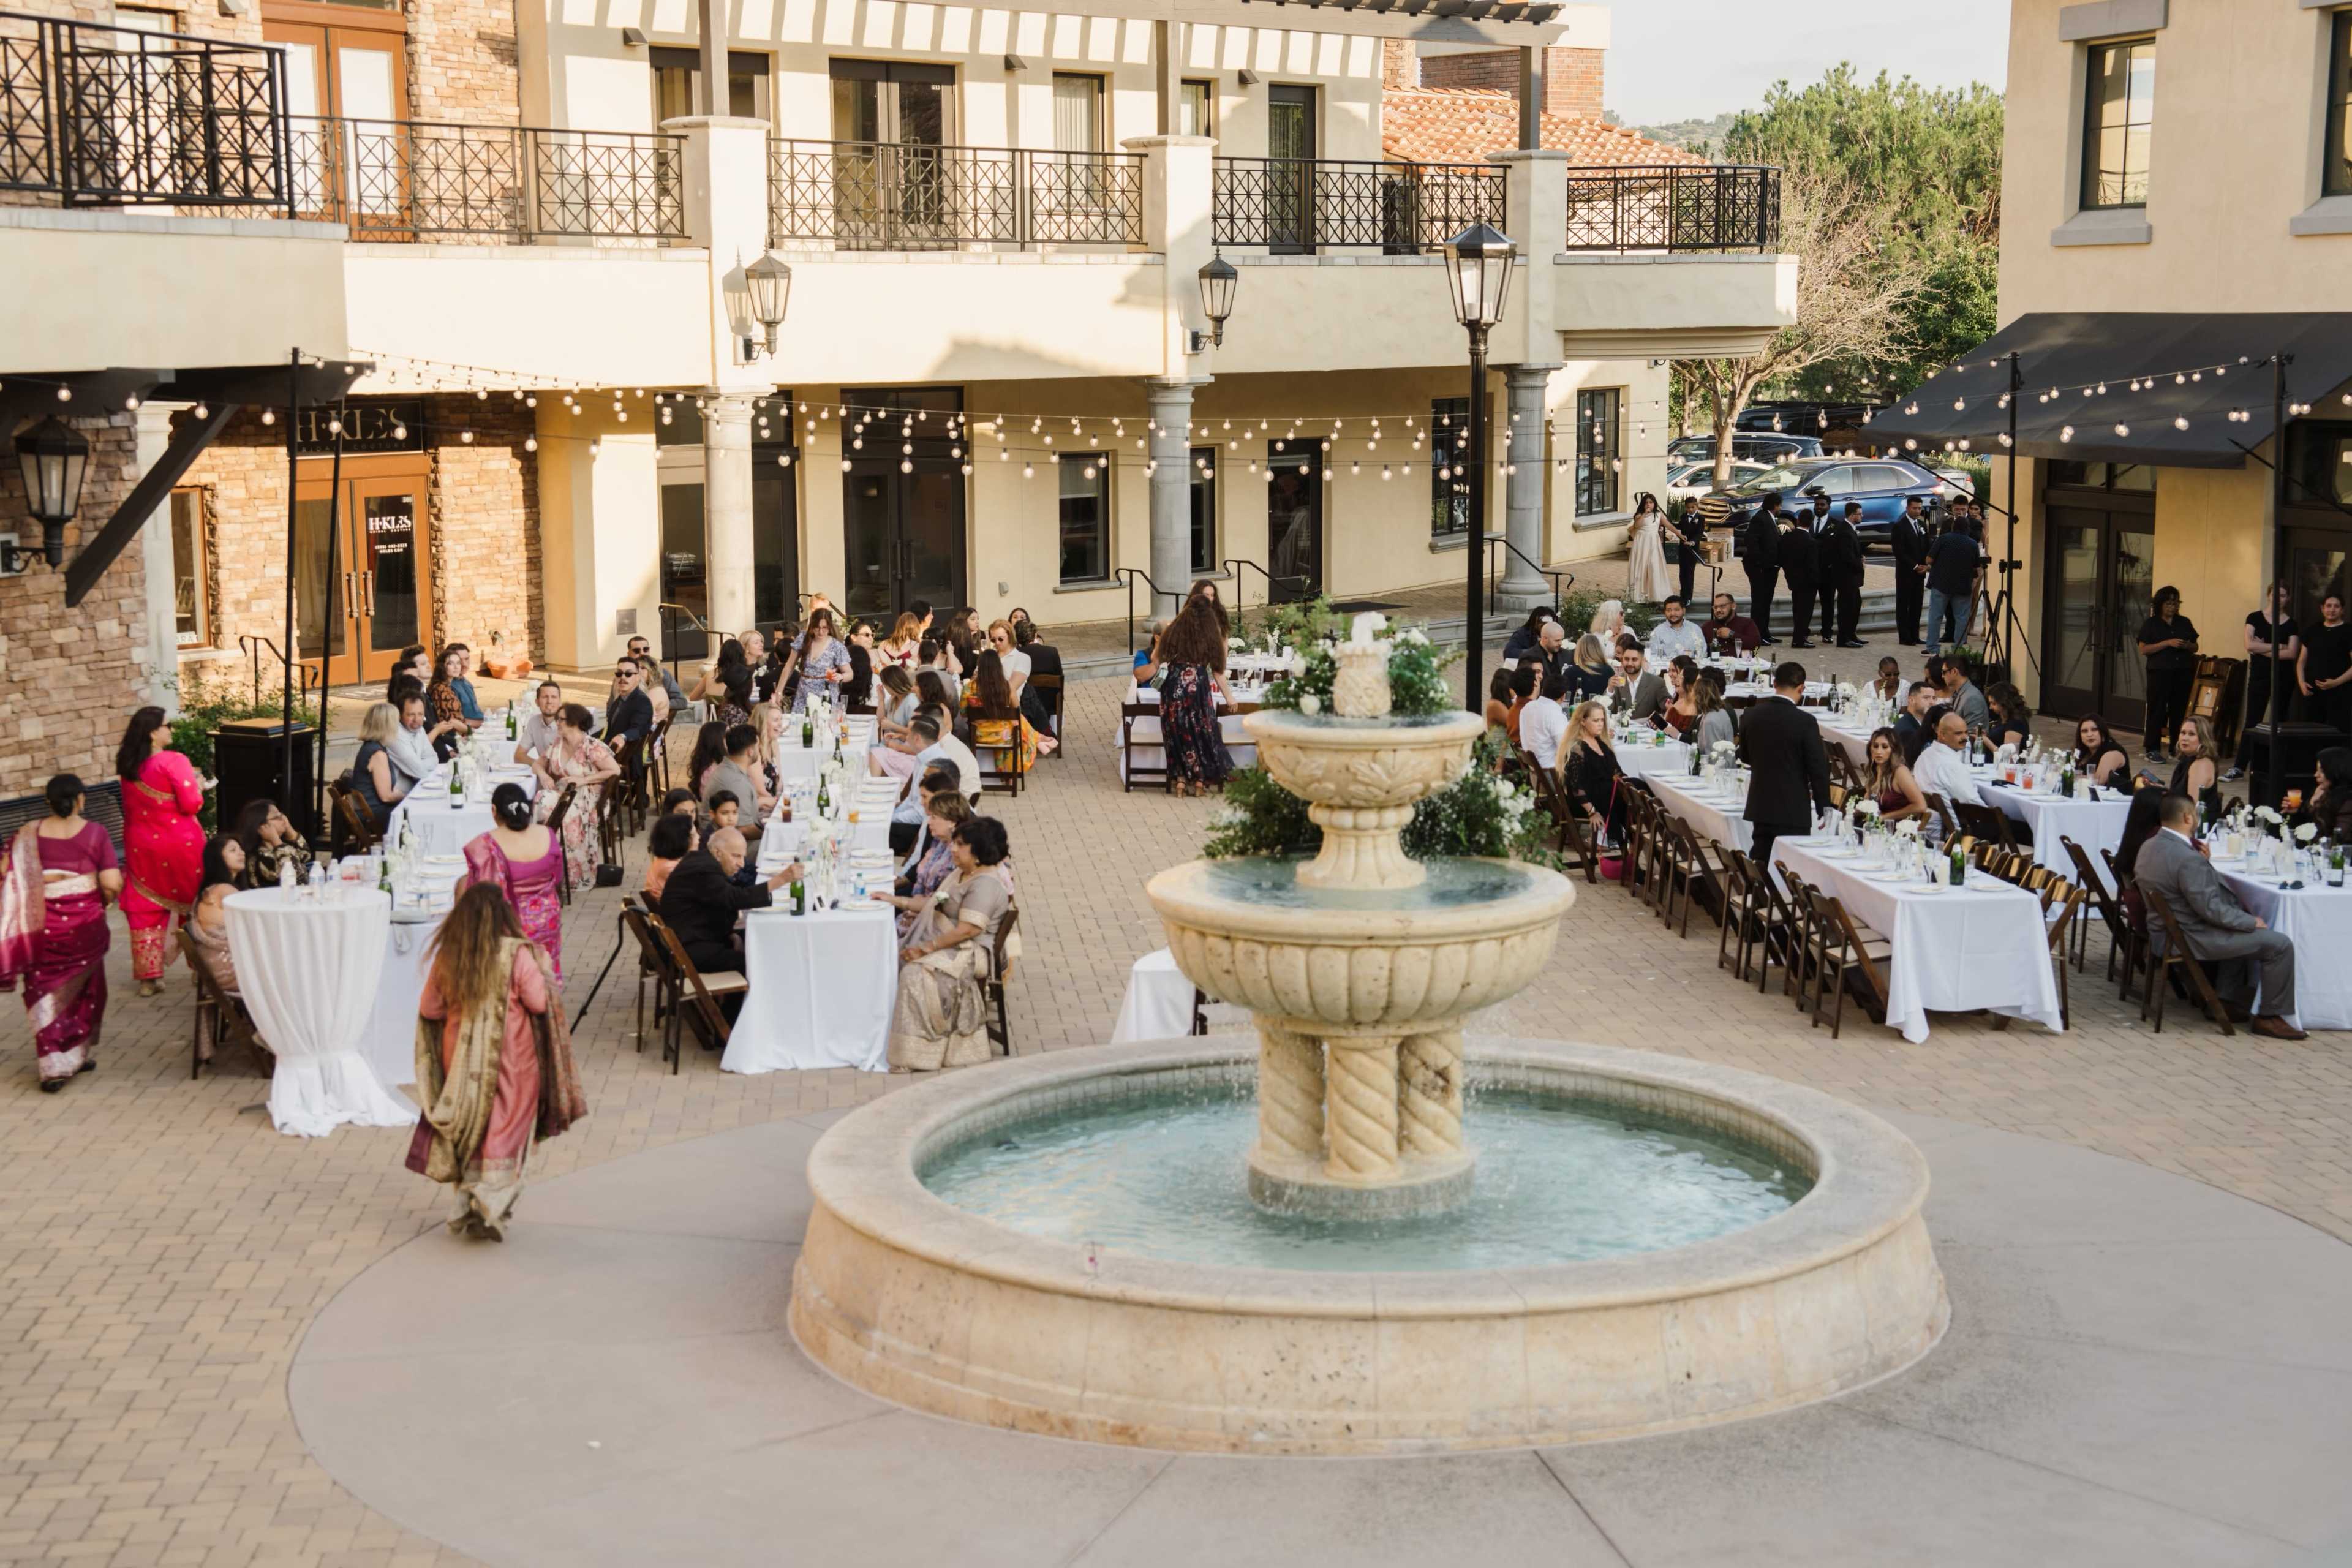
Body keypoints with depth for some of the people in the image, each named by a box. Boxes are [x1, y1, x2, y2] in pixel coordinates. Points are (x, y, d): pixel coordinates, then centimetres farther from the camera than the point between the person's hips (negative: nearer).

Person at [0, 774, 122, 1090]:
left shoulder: (29, 833, -3)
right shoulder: (94, 833, -7)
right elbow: (112, 883, -12)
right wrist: (104, 900, 8)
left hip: (42, 926, 0)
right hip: (84, 923, 0)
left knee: (46, 994, 8)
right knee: (84, 989, 18)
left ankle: (54, 1066, 2)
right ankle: (81, 1055, 28)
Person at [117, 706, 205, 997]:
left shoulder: (128, 766, 2)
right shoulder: (173, 762, -18)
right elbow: (191, 804, -20)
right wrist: (197, 786, 1)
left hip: (141, 846, 5)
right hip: (180, 844, -5)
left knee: (145, 909, 10)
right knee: (192, 904, 13)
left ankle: (149, 976, 9)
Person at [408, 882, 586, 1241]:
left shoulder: (447, 956, -4)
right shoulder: (518, 955, -15)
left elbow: (429, 1009, 3)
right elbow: (539, 1002, -12)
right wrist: (544, 969, 5)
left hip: (462, 1059, 4)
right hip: (510, 1059, -4)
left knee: (469, 1128, 18)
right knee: (505, 1132, 4)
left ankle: (468, 1206, 21)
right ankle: (492, 1202, -8)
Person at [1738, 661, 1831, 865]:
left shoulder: (1751, 715, -2)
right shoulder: (1805, 722, -16)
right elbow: (1817, 769, -12)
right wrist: (1823, 808, -2)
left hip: (1760, 807, 5)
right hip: (1793, 810, -5)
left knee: (1760, 864, 13)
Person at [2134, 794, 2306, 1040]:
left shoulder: (2148, 847, 2)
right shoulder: (2188, 859, -28)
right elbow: (2212, 909, -24)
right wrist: (2253, 922, -11)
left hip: (2164, 932, 10)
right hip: (2191, 939, -10)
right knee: (2280, 945, -7)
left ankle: (2228, 1001, 33)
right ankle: (2269, 1017, 5)